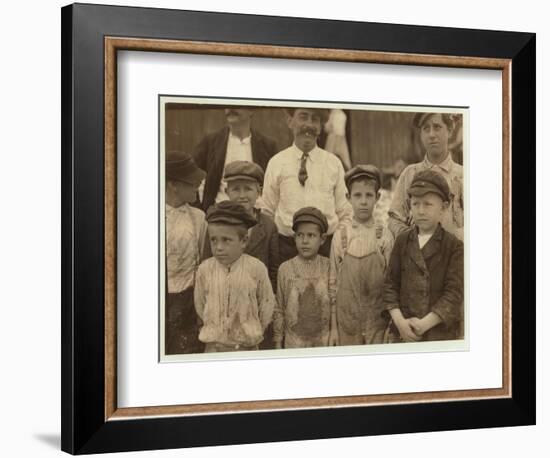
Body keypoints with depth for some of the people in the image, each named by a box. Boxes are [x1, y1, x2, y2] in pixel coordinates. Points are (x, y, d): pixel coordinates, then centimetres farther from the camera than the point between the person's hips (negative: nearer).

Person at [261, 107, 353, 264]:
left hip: (327, 245, 1)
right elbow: (267, 213, 9)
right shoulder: (277, 163, 4)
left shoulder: (334, 163, 7)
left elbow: (344, 214, 10)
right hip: (287, 245, -1)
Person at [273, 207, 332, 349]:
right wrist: (278, 341, 4)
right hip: (294, 341, 0)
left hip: (324, 340, 0)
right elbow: (279, 309, 2)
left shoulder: (329, 267, -3)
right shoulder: (285, 268, -4)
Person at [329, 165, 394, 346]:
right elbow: (333, 281, 3)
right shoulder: (340, 236, 0)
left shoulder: (385, 236, -3)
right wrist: (333, 327, 3)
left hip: (378, 320, -1)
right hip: (347, 319, 1)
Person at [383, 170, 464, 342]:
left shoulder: (455, 246, -3)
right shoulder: (402, 241, 7)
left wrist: (425, 323, -16)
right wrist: (399, 321, -9)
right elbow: (391, 284, 5)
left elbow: (454, 292, -9)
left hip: (441, 332, -2)